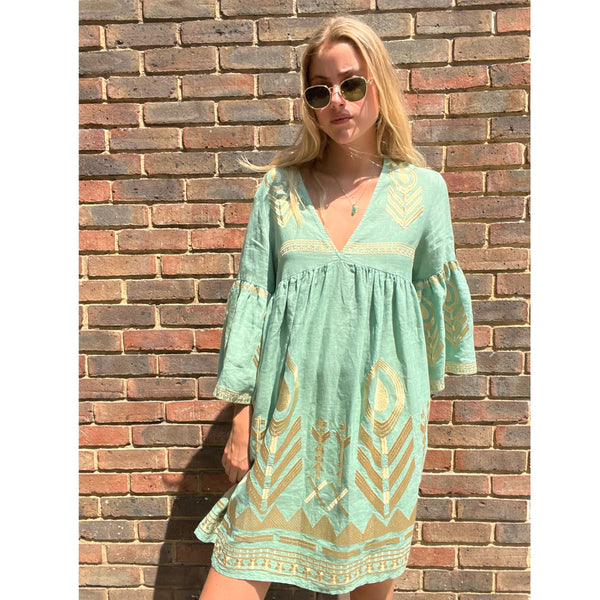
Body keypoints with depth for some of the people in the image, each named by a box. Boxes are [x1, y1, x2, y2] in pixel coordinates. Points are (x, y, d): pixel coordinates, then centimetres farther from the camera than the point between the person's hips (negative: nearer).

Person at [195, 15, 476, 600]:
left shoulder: (423, 188, 3)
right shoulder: (280, 185, 3)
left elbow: (438, 293, 14)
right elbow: (250, 295, 2)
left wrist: (428, 384, 22)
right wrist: (242, 416, -1)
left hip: (382, 405, 1)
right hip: (289, 405, 0)